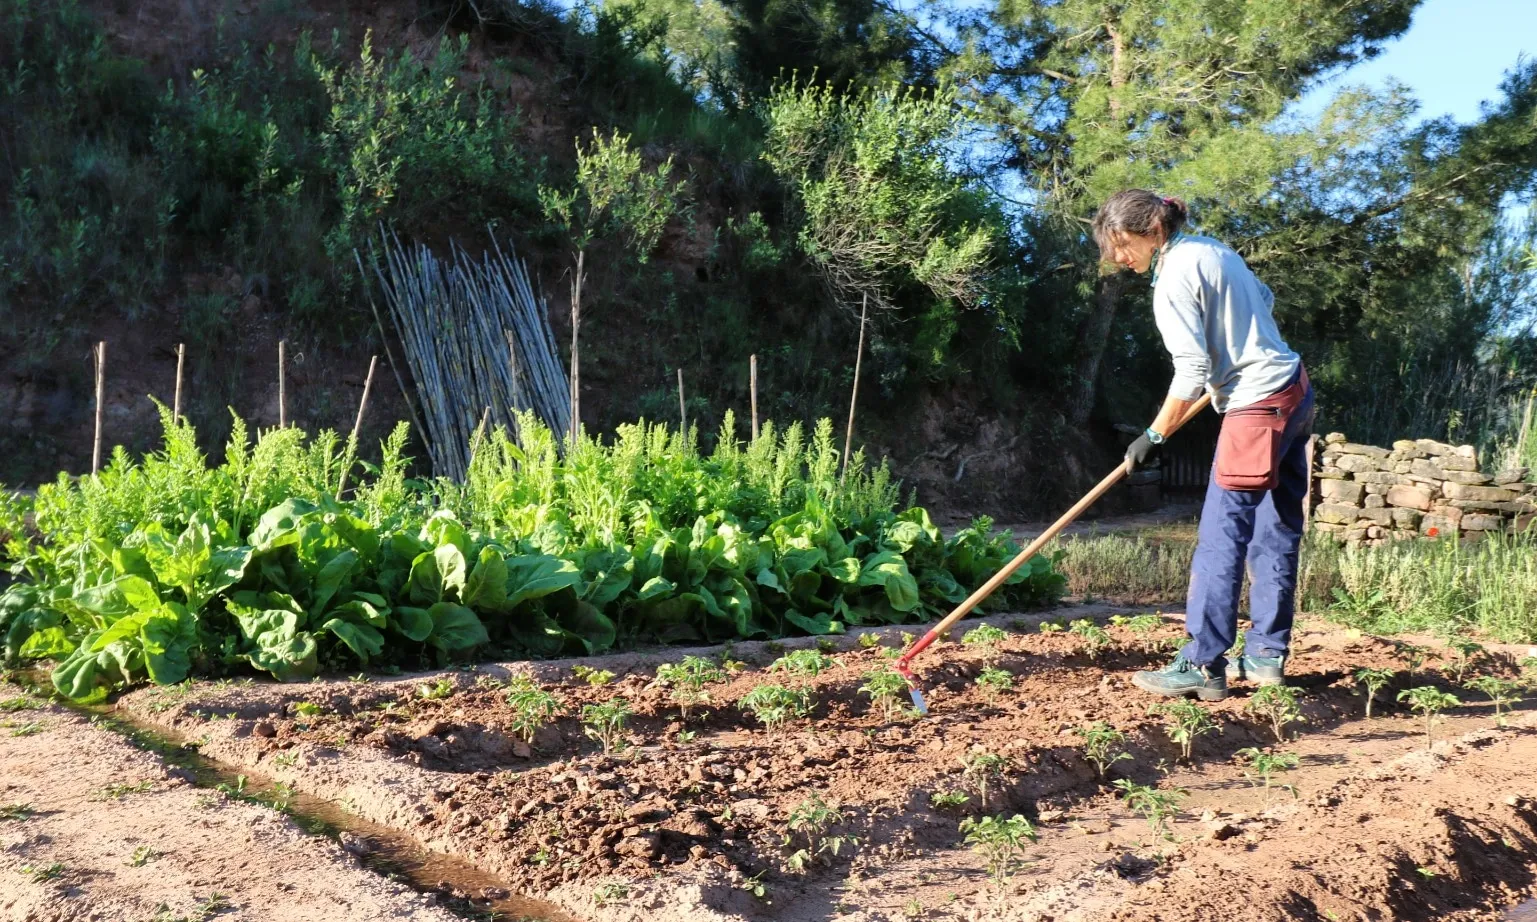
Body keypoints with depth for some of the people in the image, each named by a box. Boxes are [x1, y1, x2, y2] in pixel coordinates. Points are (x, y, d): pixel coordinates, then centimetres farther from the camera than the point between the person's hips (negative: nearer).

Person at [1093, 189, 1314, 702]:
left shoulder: (1173, 280, -15)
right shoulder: (1211, 248, 12)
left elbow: (1192, 375, -19)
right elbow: (1263, 299, 26)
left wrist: (1153, 436, -11)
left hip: (1257, 407, -10)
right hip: (1295, 391, 10)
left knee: (1221, 538, -8)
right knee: (1275, 531, 11)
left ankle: (1202, 667, -7)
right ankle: (1267, 655, 18)